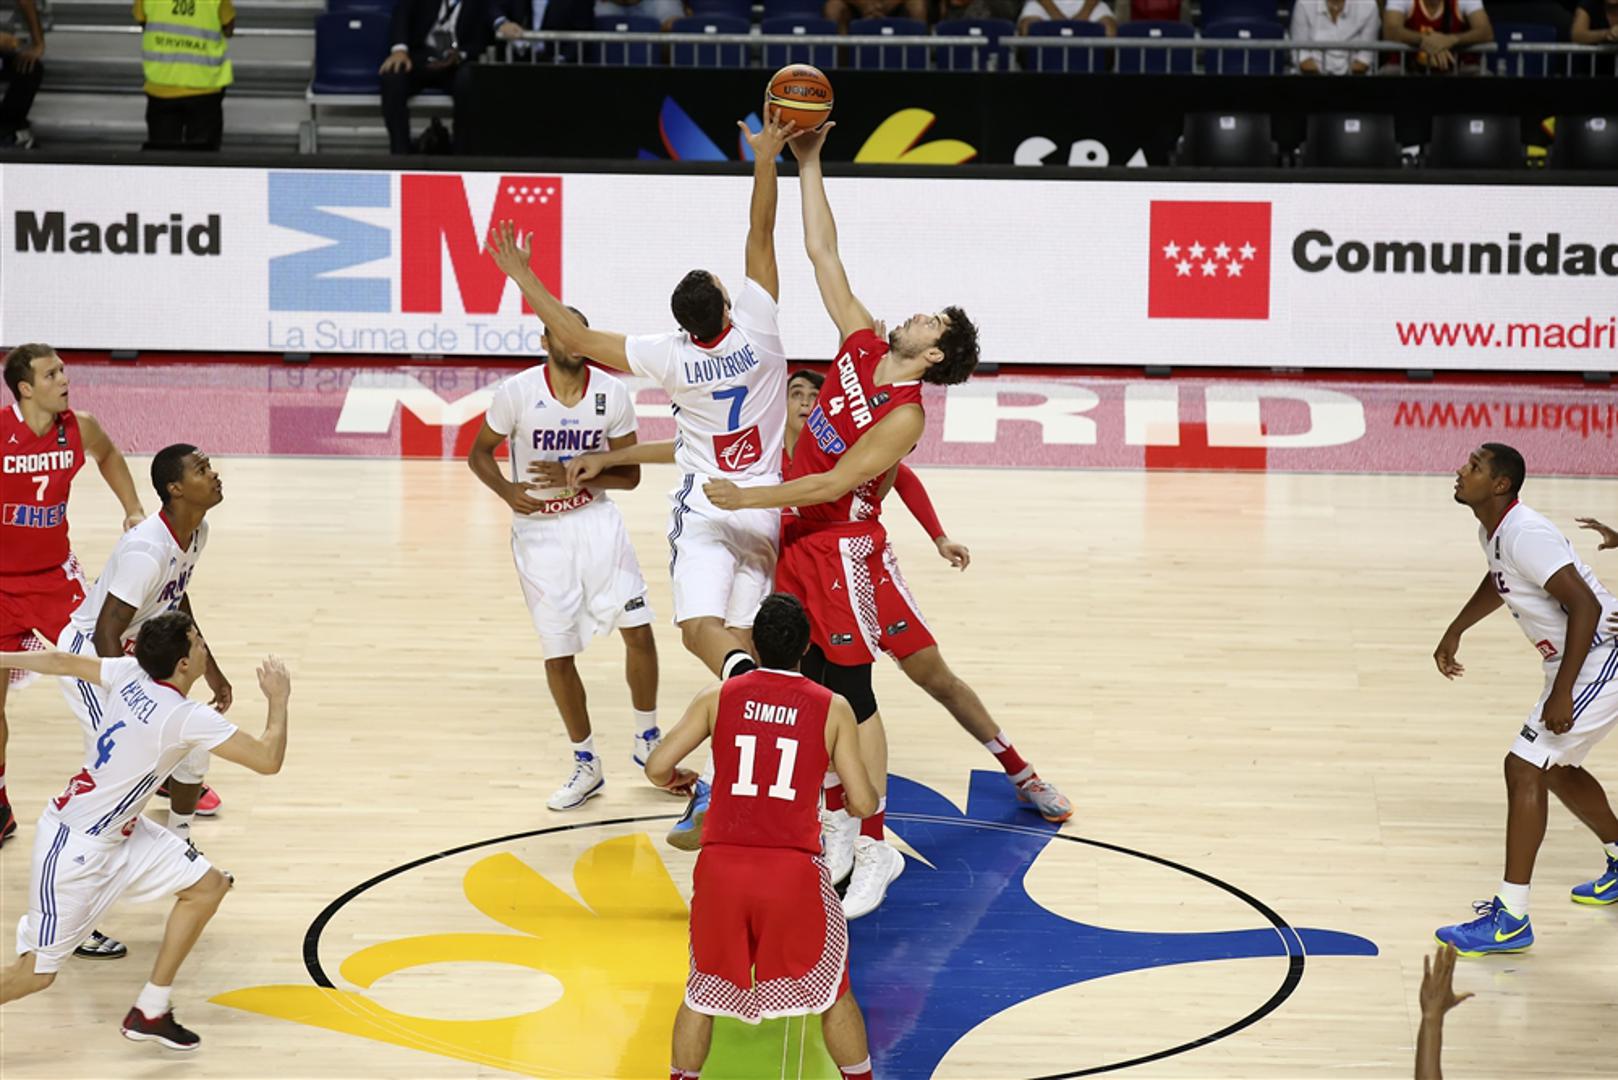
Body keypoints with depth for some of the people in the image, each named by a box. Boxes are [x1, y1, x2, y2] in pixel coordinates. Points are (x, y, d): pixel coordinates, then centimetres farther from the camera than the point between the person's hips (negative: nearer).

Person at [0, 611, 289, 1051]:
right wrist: (279, 700, -8)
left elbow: (62, 662, 8)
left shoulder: (131, 674, -5)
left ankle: (150, 1012, 16)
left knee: (207, 886, 8)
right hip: (74, 848, -9)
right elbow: (268, 759, -24)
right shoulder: (189, 718, -27)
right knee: (37, 972, -3)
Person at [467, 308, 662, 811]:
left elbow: (629, 474, -3)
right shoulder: (517, 392, -12)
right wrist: (509, 492, -20)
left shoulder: (611, 394, -8)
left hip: (596, 520, 1)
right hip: (539, 529, -1)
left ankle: (647, 741, 17)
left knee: (638, 629, -6)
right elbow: (479, 453, 0)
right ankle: (586, 766, 17)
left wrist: (576, 476, -20)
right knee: (558, 653, 1)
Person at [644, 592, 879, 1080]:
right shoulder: (832, 709, 2)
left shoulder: (718, 697, 4)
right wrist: (859, 797, 26)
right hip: (794, 869, -1)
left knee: (704, 988, 21)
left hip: (722, 864, 1)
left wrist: (674, 780, 25)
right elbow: (863, 804, 2)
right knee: (831, 987, 17)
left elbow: (656, 767, 1)